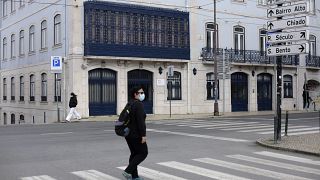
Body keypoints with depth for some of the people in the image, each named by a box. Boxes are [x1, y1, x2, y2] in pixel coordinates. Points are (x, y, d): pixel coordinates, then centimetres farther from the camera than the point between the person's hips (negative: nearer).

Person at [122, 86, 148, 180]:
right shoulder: (139, 104, -16)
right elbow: (140, 121, -22)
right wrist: (143, 135, -22)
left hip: (128, 133, 10)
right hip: (136, 134, -9)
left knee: (134, 153, 14)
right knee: (143, 153, 0)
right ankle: (128, 171, -7)